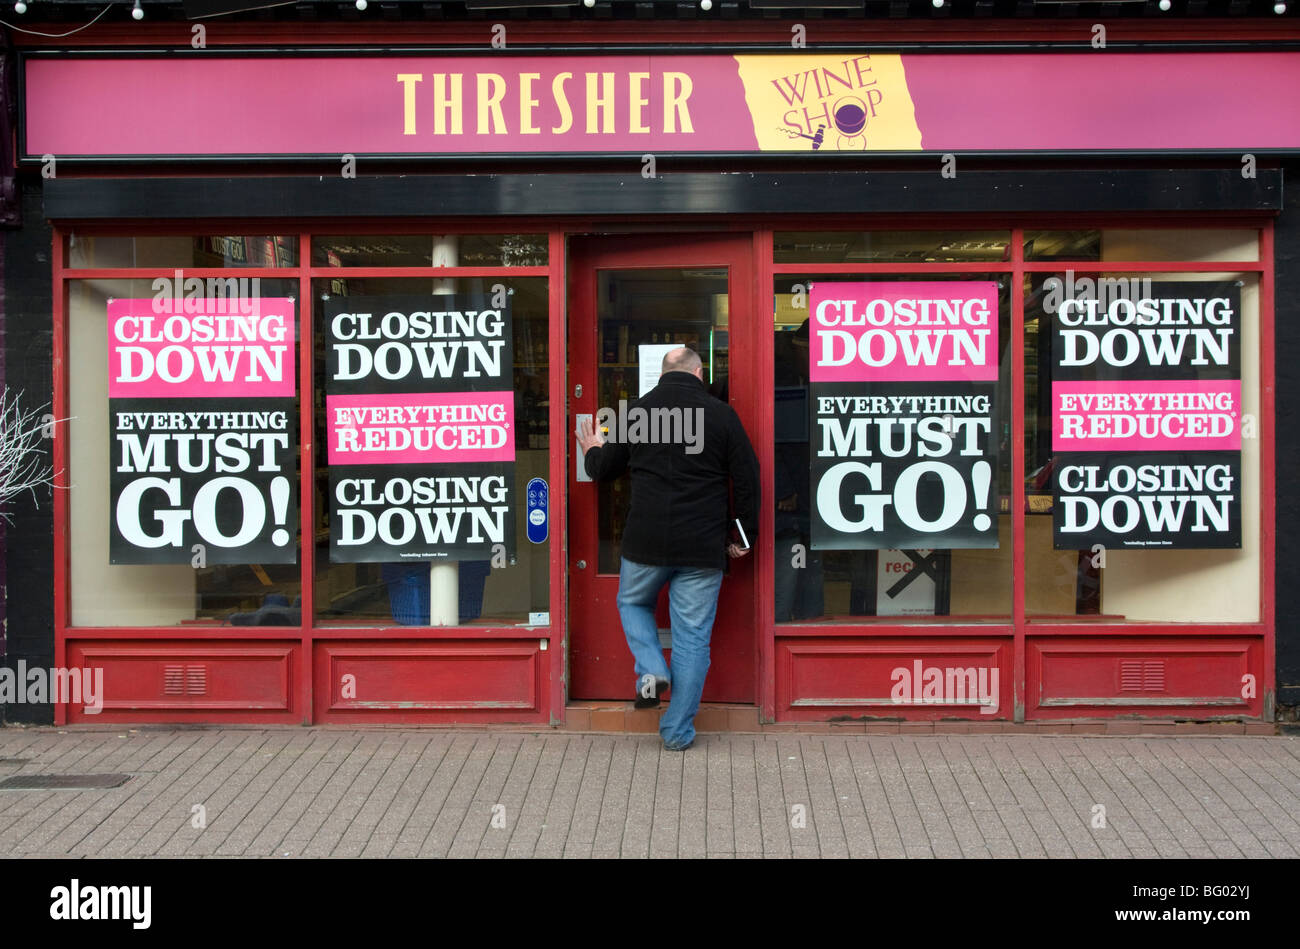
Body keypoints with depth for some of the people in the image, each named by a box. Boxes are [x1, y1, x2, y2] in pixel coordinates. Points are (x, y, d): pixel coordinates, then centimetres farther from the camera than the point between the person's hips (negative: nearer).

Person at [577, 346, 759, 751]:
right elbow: (747, 480, 0)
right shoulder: (722, 415, -1)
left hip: (646, 543, 1)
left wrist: (592, 451, 37)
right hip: (702, 549, -1)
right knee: (693, 635, 7)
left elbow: (603, 470, 14)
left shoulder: (636, 410, 3)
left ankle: (651, 671, 4)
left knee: (633, 603, 27)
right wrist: (744, 535, 10)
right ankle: (678, 732, 10)